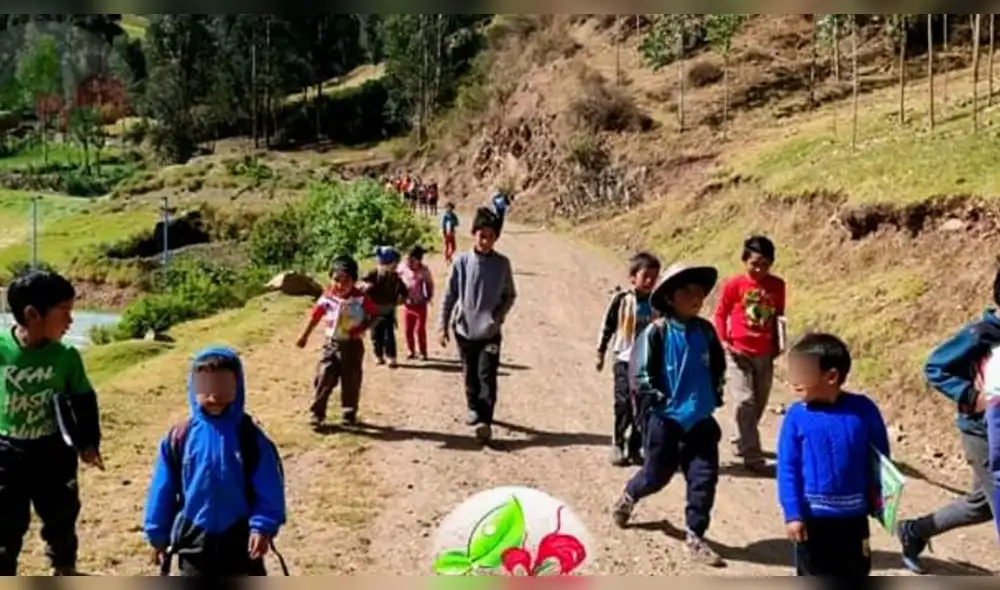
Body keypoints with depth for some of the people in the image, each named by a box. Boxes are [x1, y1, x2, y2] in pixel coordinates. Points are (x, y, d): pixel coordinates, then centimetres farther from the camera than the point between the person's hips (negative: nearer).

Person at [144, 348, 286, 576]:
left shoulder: (251, 438, -9)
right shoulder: (179, 438, -6)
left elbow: (269, 490, -8)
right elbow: (163, 491, 1)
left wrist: (263, 527, -18)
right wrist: (158, 535, 3)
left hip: (240, 539, -1)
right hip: (195, 539, 1)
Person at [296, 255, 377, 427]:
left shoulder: (361, 299, -13)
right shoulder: (327, 298, -8)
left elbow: (373, 315, -4)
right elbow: (315, 316, 3)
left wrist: (361, 329, -20)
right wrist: (304, 336, 9)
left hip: (353, 345, -1)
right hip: (332, 343, 1)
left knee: (351, 382, 7)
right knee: (324, 378, -4)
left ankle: (350, 414, 21)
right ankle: (317, 413, 2)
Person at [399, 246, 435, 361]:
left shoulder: (424, 270, -14)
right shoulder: (402, 268, -9)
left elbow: (430, 284, 0)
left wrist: (428, 298, -2)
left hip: (420, 304, -3)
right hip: (407, 305, 3)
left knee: (420, 329, -2)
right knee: (408, 329, 8)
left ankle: (423, 352, 11)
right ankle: (411, 351, 22)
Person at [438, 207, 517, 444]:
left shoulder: (502, 264, -4)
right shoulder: (462, 261, -5)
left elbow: (510, 295, 6)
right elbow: (449, 294, 0)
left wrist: (498, 317, -8)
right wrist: (443, 324, -2)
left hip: (490, 331, -1)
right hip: (464, 329, 1)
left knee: (487, 376, -10)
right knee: (470, 374, 15)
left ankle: (485, 420, -13)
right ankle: (474, 408, 36)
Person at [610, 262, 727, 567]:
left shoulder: (706, 331, 3)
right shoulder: (656, 332, -12)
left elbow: (718, 367, 18)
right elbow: (641, 374, -10)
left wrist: (714, 397, 12)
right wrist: (659, 403, -12)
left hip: (702, 421, 4)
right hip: (665, 419, -4)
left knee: (704, 477, -1)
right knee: (657, 475, 11)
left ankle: (695, 536, 12)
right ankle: (628, 497, 43)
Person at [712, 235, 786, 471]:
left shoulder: (777, 286, 1)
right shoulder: (734, 285, -9)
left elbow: (778, 317, 12)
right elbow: (720, 314, 0)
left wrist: (777, 346, 13)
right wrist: (724, 341, -9)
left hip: (765, 354, 4)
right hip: (738, 352, -4)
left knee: (759, 403, 15)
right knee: (745, 402, -11)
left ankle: (741, 441, 36)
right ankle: (751, 455, -7)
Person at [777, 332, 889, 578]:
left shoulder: (863, 409, -9)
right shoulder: (797, 416, -12)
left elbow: (880, 456, 4)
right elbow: (787, 469, -9)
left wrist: (878, 497, 3)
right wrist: (792, 513, -14)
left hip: (853, 515, 2)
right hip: (812, 516, -2)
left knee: (855, 574, 17)